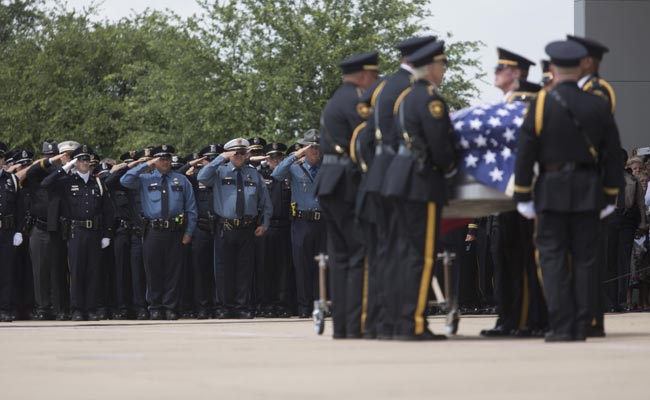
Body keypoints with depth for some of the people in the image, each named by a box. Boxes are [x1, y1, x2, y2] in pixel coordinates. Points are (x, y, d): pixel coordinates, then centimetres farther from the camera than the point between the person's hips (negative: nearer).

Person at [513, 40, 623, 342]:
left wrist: (522, 196, 0)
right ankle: (581, 327, 6)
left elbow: (525, 152, -6)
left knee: (553, 258, 1)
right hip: (588, 192, 2)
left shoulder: (541, 104, -5)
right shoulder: (598, 107, 3)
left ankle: (561, 327, -5)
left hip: (552, 191, -2)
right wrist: (610, 197, 14)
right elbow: (612, 155, 6)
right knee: (584, 259, 6)